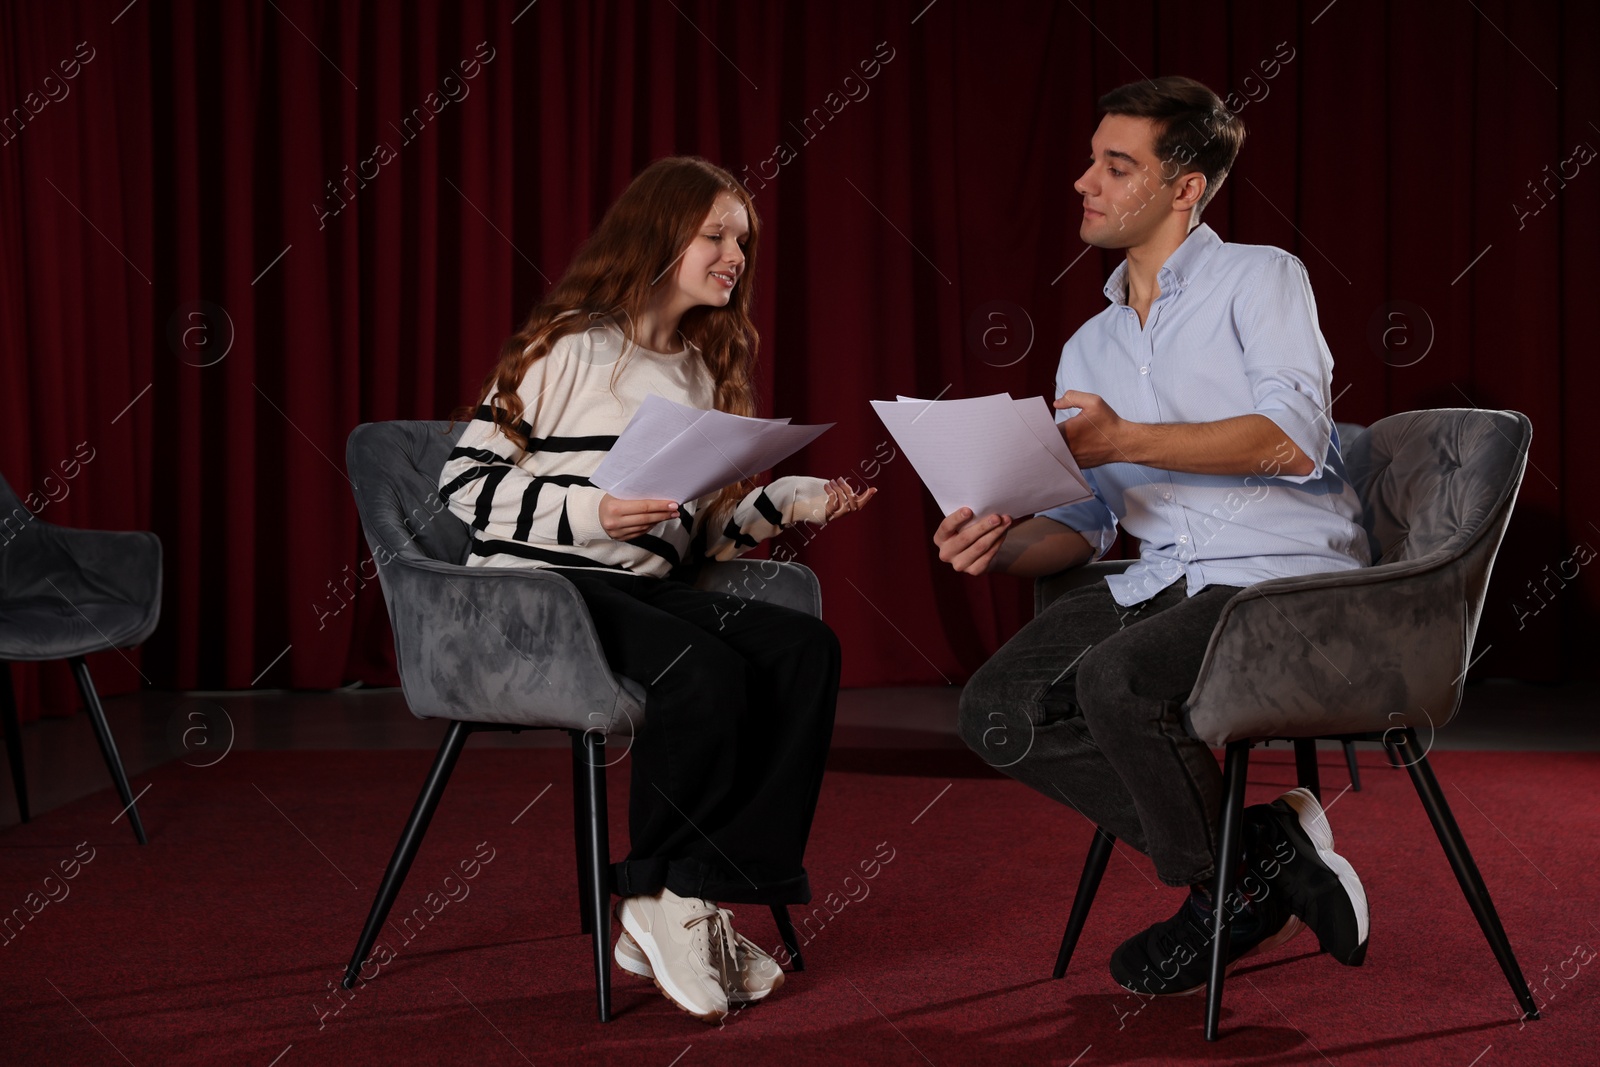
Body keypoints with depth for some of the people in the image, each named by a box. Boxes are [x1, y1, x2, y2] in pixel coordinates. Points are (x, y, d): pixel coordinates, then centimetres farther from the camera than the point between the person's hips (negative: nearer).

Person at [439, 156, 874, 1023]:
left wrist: (792, 498, 5)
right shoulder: (570, 348, -2)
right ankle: (659, 901, -13)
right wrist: (592, 510, -20)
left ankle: (696, 900, -20)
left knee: (806, 648, -19)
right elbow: (465, 482, -7)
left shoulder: (703, 371, 20)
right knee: (706, 670, -33)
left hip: (646, 591, 7)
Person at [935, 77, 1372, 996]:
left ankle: (1228, 887, -6)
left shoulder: (1260, 277, 0)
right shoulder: (1089, 349, 19)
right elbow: (1084, 524, 14)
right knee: (998, 711, -14)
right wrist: (1005, 546, -9)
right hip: (1164, 578, 7)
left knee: (1114, 678, -33)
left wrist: (1126, 440, -24)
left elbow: (1294, 438, -17)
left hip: (1288, 578, -7)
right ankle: (1260, 849, -7)